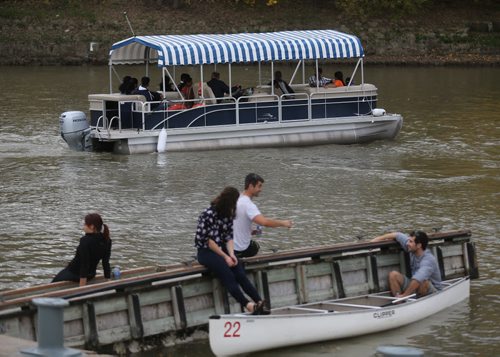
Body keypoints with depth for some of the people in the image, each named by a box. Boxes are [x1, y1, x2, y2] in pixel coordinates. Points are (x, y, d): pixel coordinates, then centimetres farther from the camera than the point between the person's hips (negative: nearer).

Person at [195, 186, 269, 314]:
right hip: (206, 251, -6)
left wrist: (231, 254, -11)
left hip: (221, 249, 6)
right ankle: (248, 305, -37)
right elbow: (209, 241, -14)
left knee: (240, 273, -17)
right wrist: (225, 257, -14)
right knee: (228, 275, -26)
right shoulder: (209, 214, -14)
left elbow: (229, 237, 6)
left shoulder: (228, 215, 9)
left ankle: (259, 302, -28)